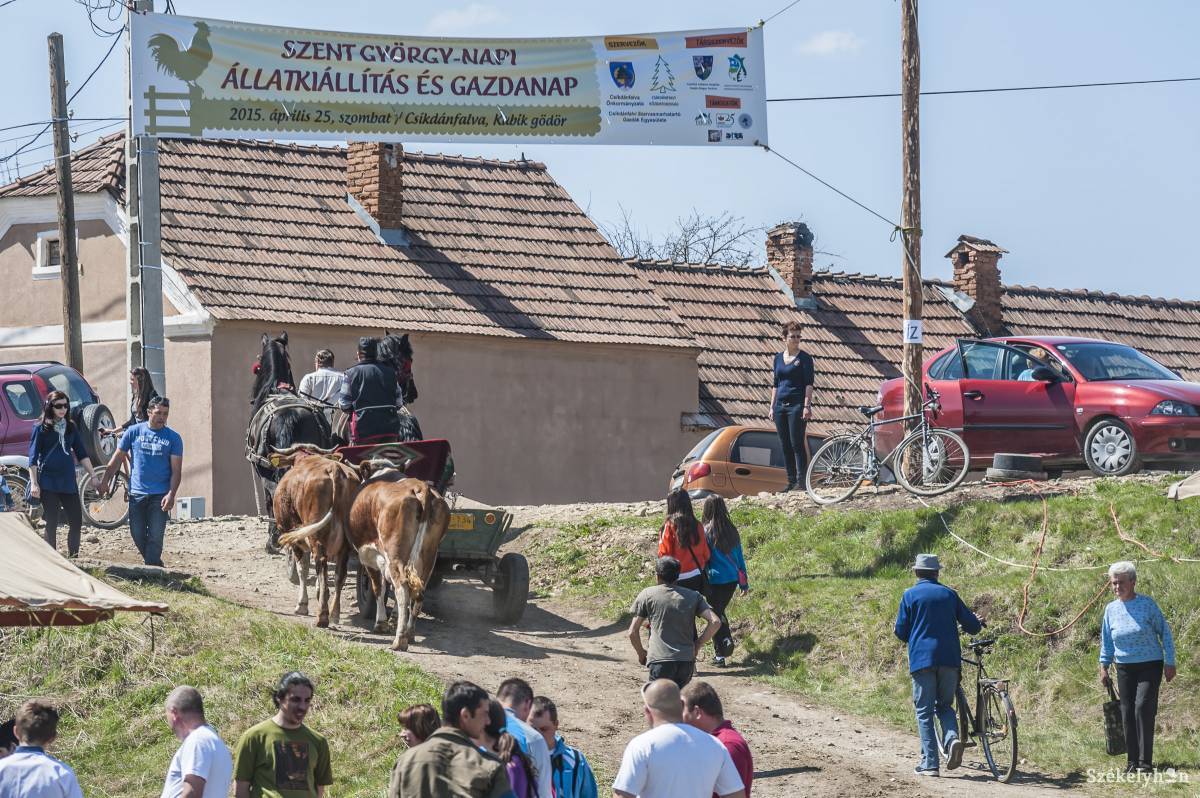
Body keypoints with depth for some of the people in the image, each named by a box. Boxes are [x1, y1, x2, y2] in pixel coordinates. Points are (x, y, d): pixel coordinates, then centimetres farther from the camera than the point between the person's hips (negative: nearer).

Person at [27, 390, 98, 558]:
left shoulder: (70, 427, 11)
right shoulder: (41, 428, -2)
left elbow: (82, 454, 14)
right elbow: (33, 458, -5)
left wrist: (93, 476, 8)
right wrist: (34, 483, -12)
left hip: (68, 482, 5)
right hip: (48, 483, -5)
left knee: (76, 521, 2)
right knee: (52, 524, -3)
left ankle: (73, 557, 12)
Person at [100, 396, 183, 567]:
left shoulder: (173, 438, 1)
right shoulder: (134, 432, 4)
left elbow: (176, 470, -2)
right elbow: (118, 458, 10)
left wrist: (171, 494, -14)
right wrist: (105, 481, 5)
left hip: (160, 495, -2)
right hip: (137, 494, 2)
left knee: (155, 537, -7)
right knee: (138, 535, 5)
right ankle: (155, 565, 23)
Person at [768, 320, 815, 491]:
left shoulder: (804, 358, -2)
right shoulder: (778, 357, 14)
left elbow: (808, 383, -7)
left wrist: (807, 406, -16)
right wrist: (772, 406, 13)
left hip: (797, 405, -6)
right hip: (780, 405, 6)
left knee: (797, 444, -9)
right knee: (785, 445, 6)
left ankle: (802, 480, -8)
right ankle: (791, 481, 11)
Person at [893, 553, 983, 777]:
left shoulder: (910, 595, 1)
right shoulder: (949, 594, 10)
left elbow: (901, 631, 1)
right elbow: (973, 627, 12)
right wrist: (978, 623, 36)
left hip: (922, 659, -2)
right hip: (950, 658, 3)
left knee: (924, 712, 3)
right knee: (945, 705, 17)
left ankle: (930, 763, -4)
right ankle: (952, 738, -13)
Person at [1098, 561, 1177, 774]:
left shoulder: (1147, 604, -7)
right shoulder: (1111, 609, 5)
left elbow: (1164, 632, -2)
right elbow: (1106, 641, 16)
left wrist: (1170, 662, -5)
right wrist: (1104, 667, 10)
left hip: (1149, 666, -5)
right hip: (1125, 668, 5)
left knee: (1143, 708, -16)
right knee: (1127, 714, 3)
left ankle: (1145, 762, -15)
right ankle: (1133, 762, 11)